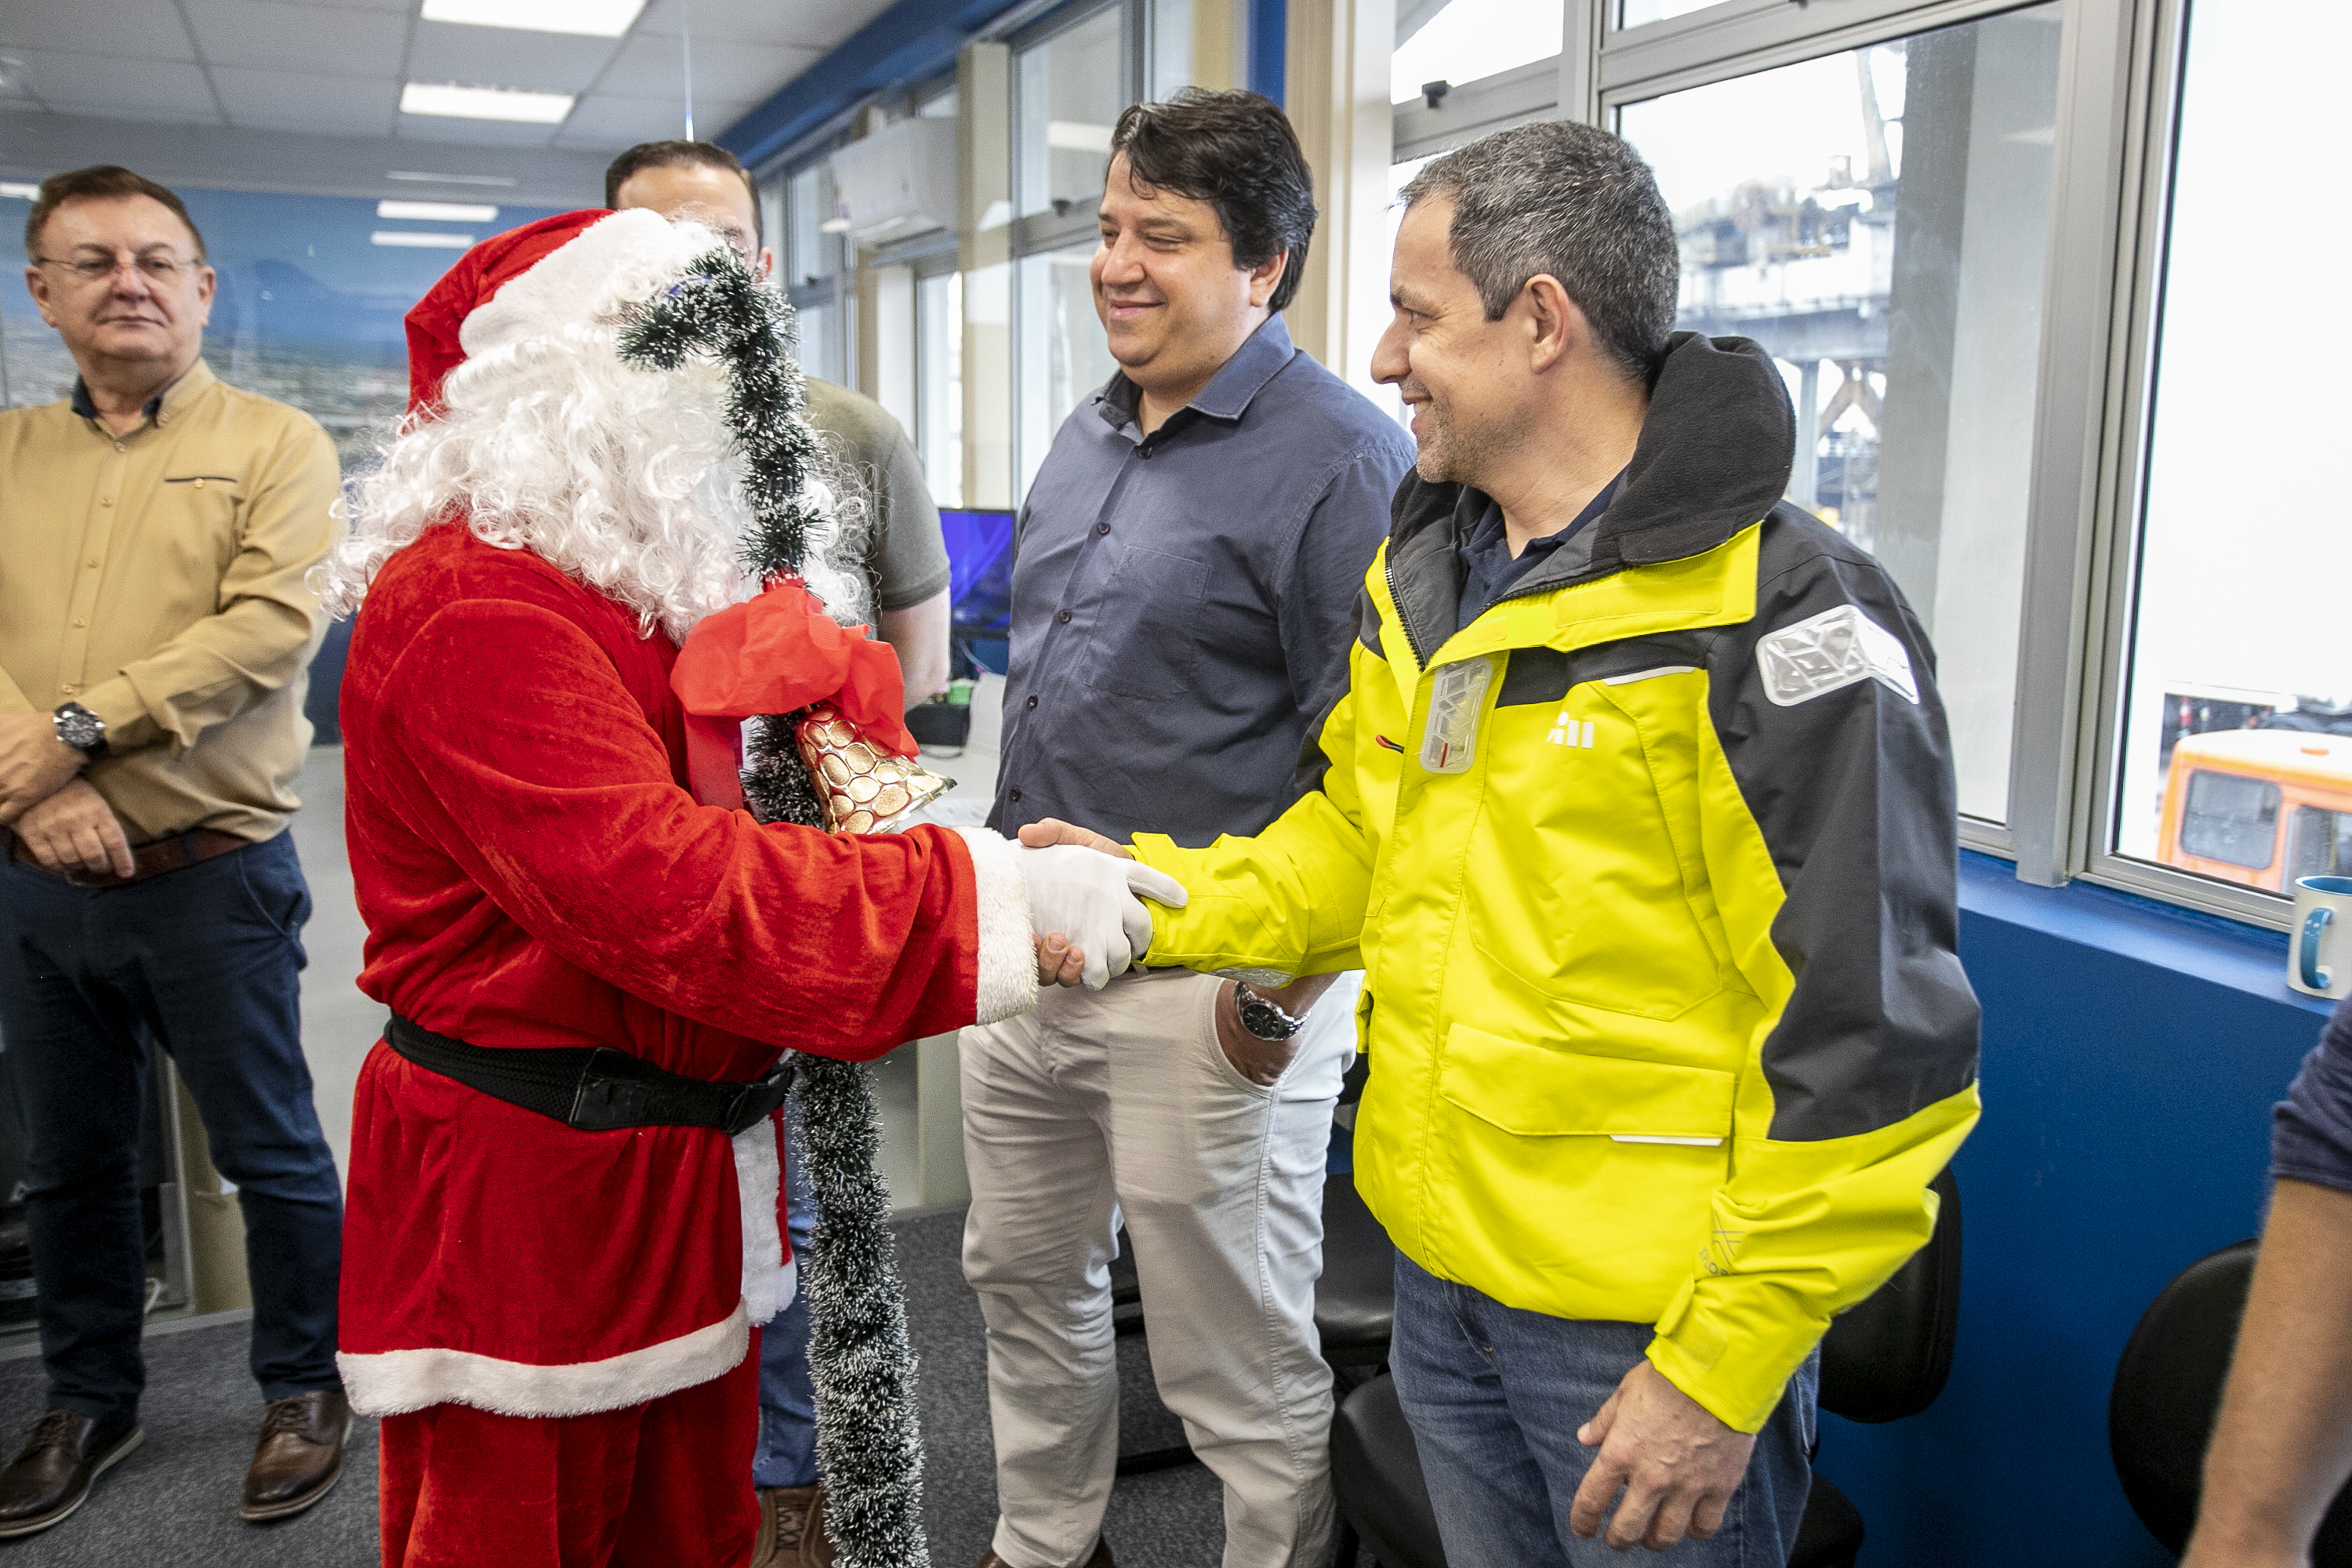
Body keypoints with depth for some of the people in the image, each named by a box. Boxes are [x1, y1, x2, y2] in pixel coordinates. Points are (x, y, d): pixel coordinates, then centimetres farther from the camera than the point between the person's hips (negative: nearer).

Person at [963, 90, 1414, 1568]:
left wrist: (1278, 997, -17)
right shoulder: (1087, 437, 12)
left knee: (1240, 1371, 5)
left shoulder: (1342, 459, -14)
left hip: (1201, 986, -8)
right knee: (1025, 1277, 23)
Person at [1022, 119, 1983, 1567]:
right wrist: (1161, 894, -2)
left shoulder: (1779, 623, -21)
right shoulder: (1419, 577, 5)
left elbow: (1873, 1049, -21)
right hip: (1440, 1272, 7)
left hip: (1651, 1325, -7)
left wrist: (1721, 1374, -18)